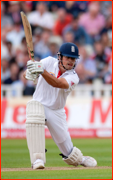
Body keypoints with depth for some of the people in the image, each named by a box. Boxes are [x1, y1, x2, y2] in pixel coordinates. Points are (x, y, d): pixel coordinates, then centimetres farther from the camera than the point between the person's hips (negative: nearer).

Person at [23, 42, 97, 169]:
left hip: (57, 112, 1)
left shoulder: (73, 77, -13)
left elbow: (56, 83, -34)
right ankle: (37, 159, -39)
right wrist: (29, 73, -44)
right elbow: (26, 74, -19)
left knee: (67, 148, 1)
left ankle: (79, 159, 43)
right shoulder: (49, 62, -10)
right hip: (39, 105, -1)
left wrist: (42, 71, -50)